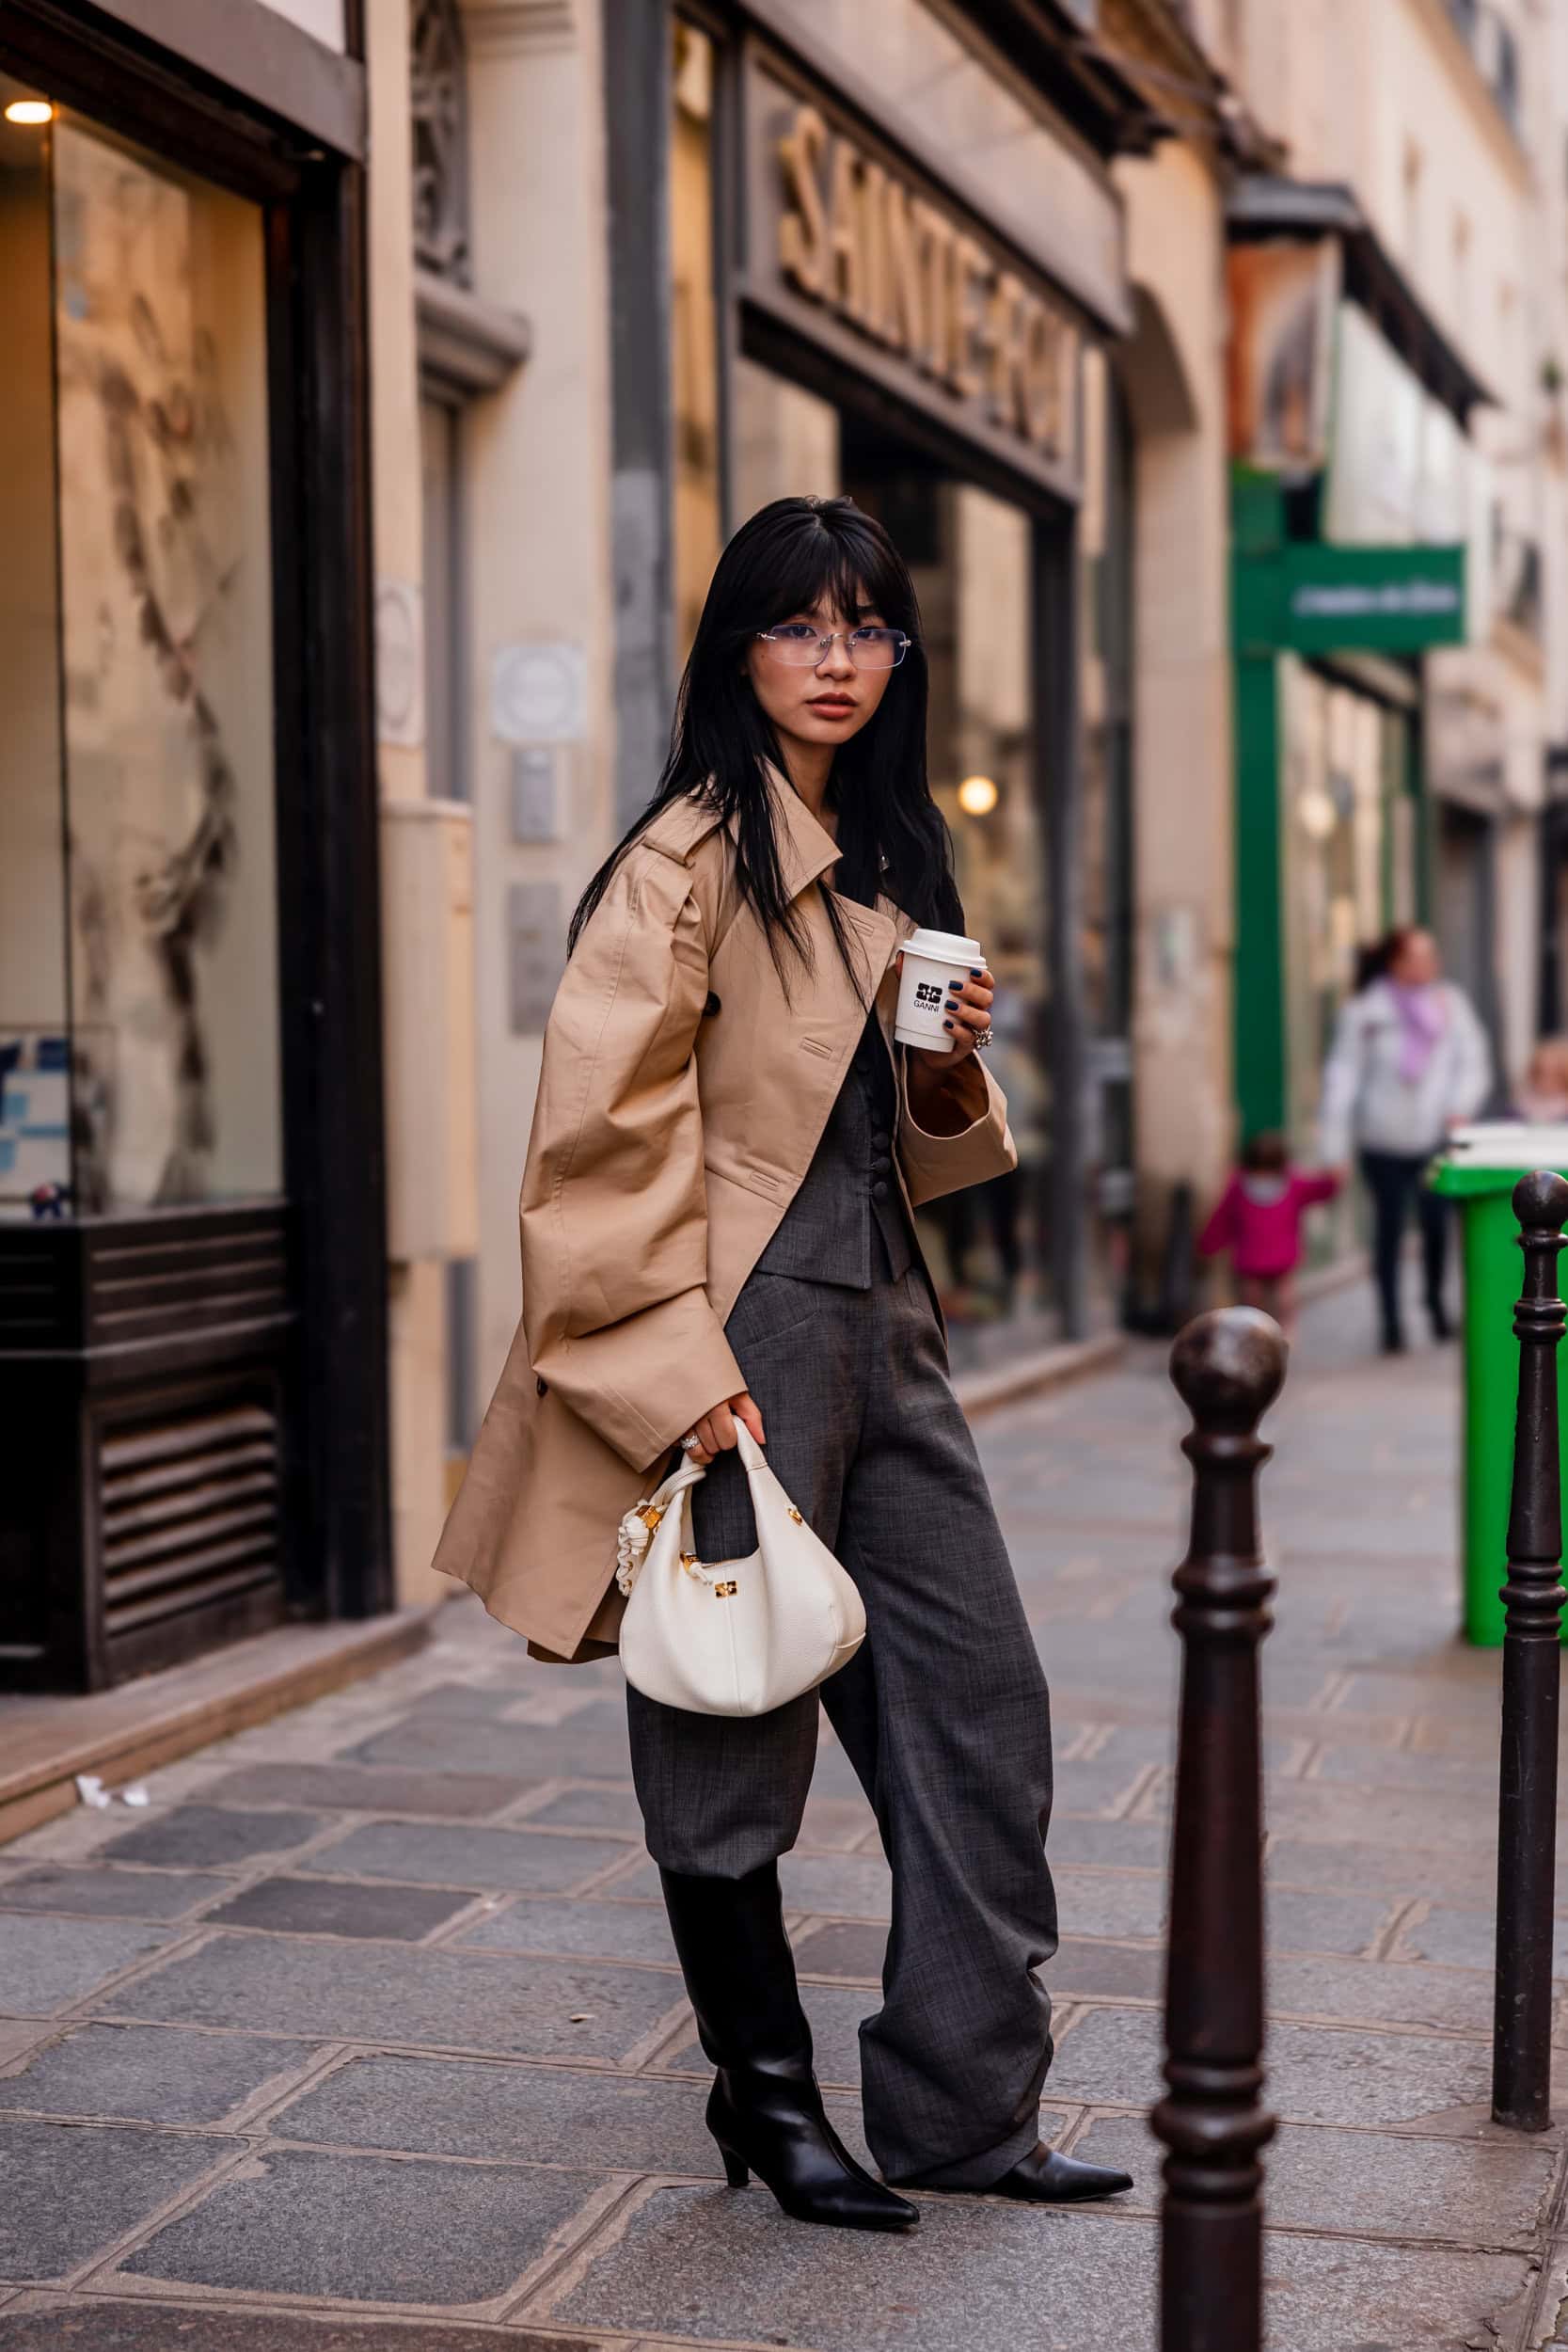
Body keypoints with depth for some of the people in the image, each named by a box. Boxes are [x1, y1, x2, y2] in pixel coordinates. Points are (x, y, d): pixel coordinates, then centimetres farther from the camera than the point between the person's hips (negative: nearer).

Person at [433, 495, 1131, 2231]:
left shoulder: (884, 855, 15)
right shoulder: (692, 859, -10)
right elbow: (607, 1127, -16)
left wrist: (955, 1069, 2)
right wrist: (680, 1365, -19)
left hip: (881, 1324, 8)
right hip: (745, 1332, -8)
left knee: (982, 1699, 7)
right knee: (736, 1725, 2)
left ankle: (966, 2107, 17)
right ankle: (768, 2100, 20)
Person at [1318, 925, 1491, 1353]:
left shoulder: (1450, 1002, 2)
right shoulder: (1364, 1012, -5)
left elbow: (1474, 1060, 8)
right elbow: (1343, 1077, -4)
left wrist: (1461, 1107, -10)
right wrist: (1336, 1150, -6)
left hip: (1435, 1140, 2)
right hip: (1385, 1144, -2)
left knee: (1437, 1224, -1)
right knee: (1389, 1229, 4)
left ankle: (1436, 1302, 26)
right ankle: (1391, 1321, 17)